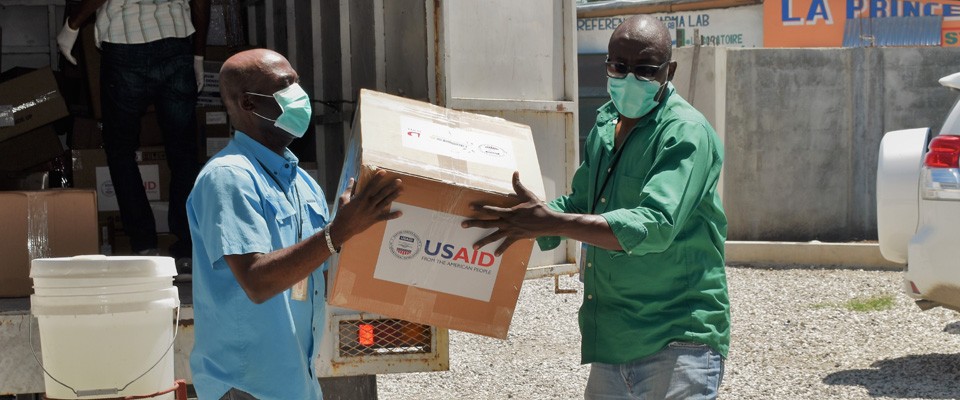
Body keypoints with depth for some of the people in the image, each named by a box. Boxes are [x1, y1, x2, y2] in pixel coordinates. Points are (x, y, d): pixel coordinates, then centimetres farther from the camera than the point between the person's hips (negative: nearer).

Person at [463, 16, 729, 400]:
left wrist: (551, 222, -36)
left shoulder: (687, 133, -15)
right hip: (612, 339, 8)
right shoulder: (604, 126, 10)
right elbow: (579, 204, 21)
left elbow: (655, 225, -29)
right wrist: (526, 215, 3)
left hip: (676, 342, -7)